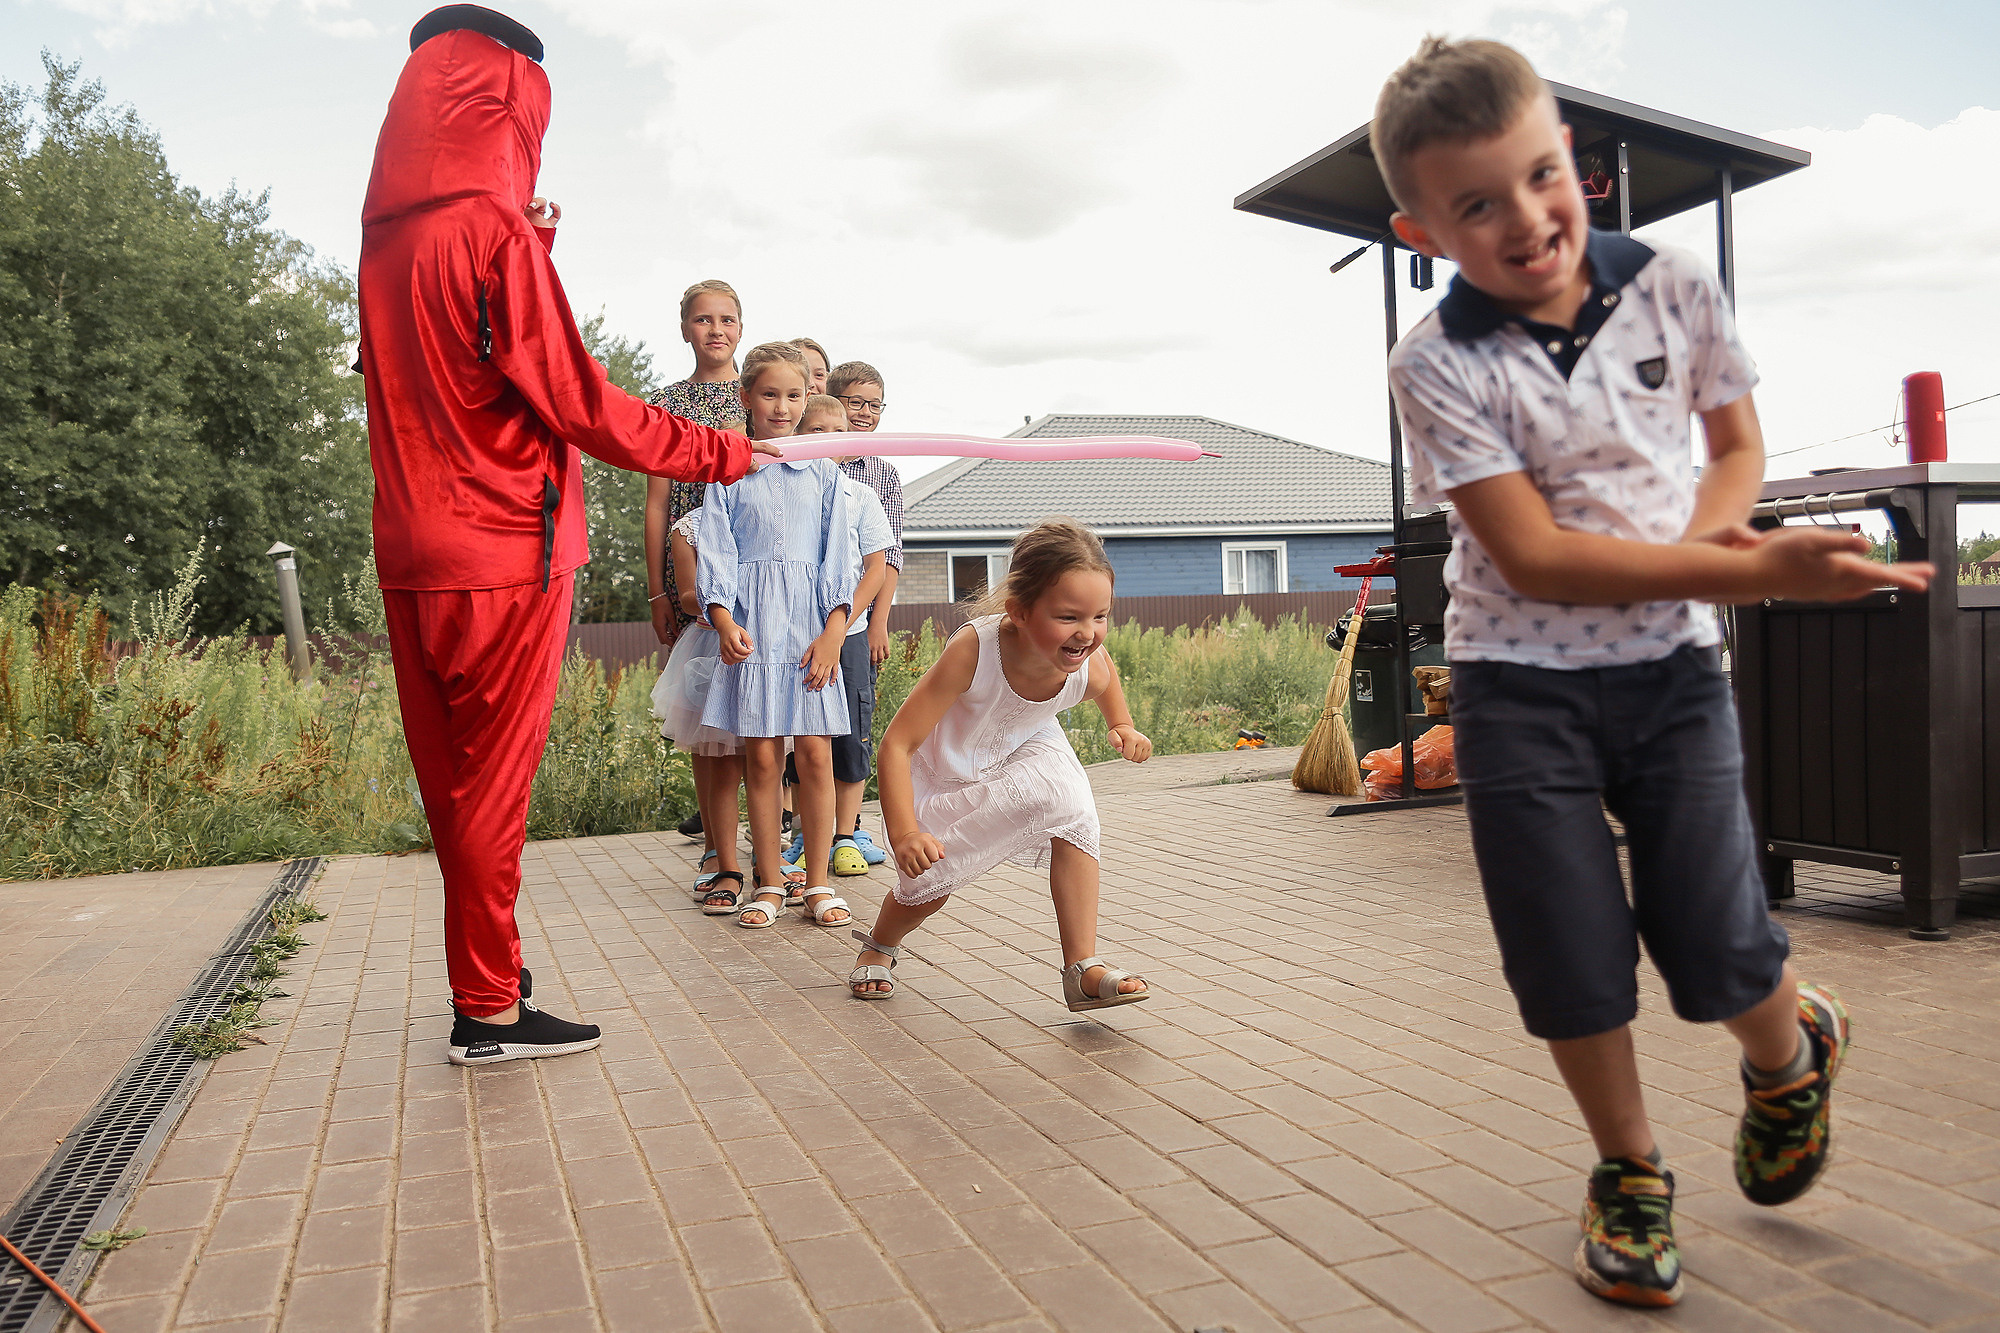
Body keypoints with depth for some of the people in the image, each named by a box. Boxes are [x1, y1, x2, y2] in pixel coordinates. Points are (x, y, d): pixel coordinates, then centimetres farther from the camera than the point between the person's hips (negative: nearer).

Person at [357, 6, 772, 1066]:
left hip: (412, 553, 8)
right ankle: (488, 1008, 11)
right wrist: (723, 452, -9)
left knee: (451, 774, 15)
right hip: (504, 551, -7)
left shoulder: (385, 237, 10)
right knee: (493, 781, 1)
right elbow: (578, 403, -16)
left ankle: (484, 966, 29)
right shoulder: (496, 234, -13)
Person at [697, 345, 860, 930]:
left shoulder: (823, 473, 10)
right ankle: (769, 884, 13)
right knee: (761, 755, 1)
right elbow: (715, 551, 3)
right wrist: (723, 619, -13)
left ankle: (818, 882, 10)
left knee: (815, 753, -1)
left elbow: (838, 554, 6)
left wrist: (833, 631, -5)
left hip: (811, 625, 1)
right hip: (751, 624, 0)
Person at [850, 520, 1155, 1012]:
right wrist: (903, 832, -46)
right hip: (944, 770, -3)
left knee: (1074, 811, -25)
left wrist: (1122, 725, -12)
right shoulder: (973, 650, -43)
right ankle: (880, 947, 38)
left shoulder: (1089, 668, -29)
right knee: (929, 881, 0)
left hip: (1024, 752, 3)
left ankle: (1083, 967, -17)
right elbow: (897, 743, -38)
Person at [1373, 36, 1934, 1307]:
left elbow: (1740, 443, 11)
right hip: (1521, 685, -1)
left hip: (1671, 661, 2)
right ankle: (1631, 1171, 30)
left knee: (1718, 947, 0)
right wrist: (1756, 574, -24)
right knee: (1573, 960, 4)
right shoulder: (1440, 363, -15)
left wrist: (1696, 538, -11)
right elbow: (1534, 556, -20)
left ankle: (1794, 1047, 38)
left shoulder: (1676, 286, -4)